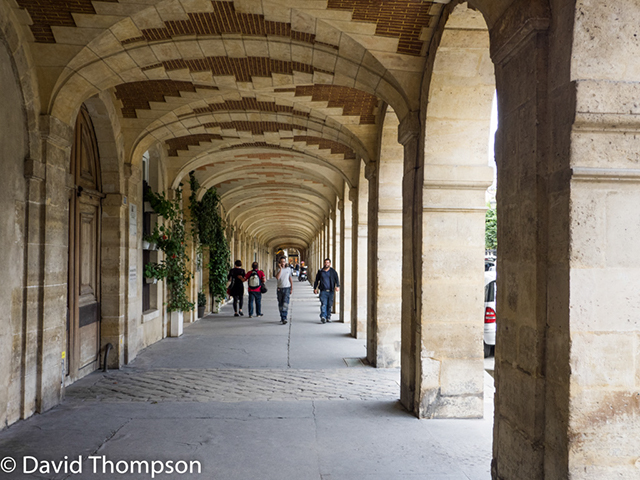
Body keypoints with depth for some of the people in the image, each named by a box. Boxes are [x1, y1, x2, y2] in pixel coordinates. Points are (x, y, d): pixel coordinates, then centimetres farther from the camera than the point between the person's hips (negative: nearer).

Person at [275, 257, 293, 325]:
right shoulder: (278, 269, 2)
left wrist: (292, 288, 3)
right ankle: (282, 318, 23)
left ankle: (284, 319, -19)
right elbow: (277, 278, -16)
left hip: (287, 288, -2)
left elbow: (291, 279, 8)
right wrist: (280, 269, -18)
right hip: (280, 288, 2)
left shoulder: (288, 269, 3)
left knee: (285, 304, -15)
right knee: (280, 304, 9)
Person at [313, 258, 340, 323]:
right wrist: (315, 288, 13)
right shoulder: (320, 271, 10)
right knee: (323, 304, -13)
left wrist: (337, 286, -15)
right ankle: (323, 317, -19)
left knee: (330, 305, 4)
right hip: (323, 290, -1)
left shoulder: (333, 272, 7)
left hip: (330, 291, 1)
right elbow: (316, 280, 18)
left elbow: (337, 279, 2)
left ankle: (328, 316, 16)